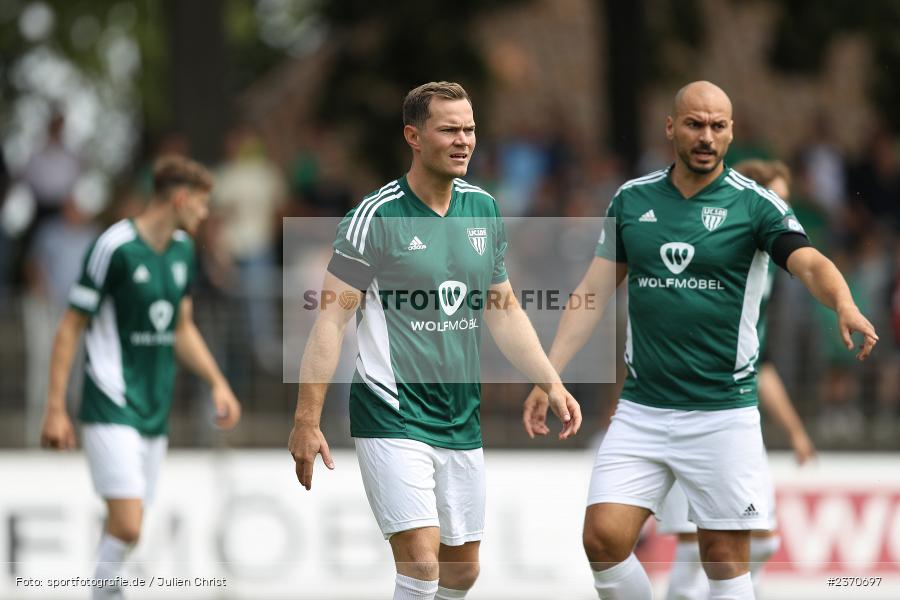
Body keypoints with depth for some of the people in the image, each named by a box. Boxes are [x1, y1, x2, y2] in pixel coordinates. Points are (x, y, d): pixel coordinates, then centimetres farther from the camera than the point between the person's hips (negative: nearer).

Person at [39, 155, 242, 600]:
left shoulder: (182, 250, 11)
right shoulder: (114, 247, -13)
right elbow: (70, 328, -9)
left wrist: (217, 383, 12)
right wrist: (56, 409, -12)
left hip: (155, 412, 8)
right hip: (112, 410, -8)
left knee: (126, 530, 8)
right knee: (126, 527, -17)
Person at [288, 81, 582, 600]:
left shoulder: (482, 207, 7)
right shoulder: (377, 216, -11)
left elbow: (504, 310, 18)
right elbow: (332, 318, -11)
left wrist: (552, 383, 9)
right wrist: (308, 421, -16)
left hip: (462, 420, 6)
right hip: (393, 417, -6)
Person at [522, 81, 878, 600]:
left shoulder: (754, 203, -4)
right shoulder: (632, 200, 6)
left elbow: (811, 264, -19)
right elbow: (594, 292, 11)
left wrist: (845, 306, -41)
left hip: (723, 413, -3)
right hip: (642, 409, 3)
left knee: (726, 558, 0)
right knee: (604, 538, -8)